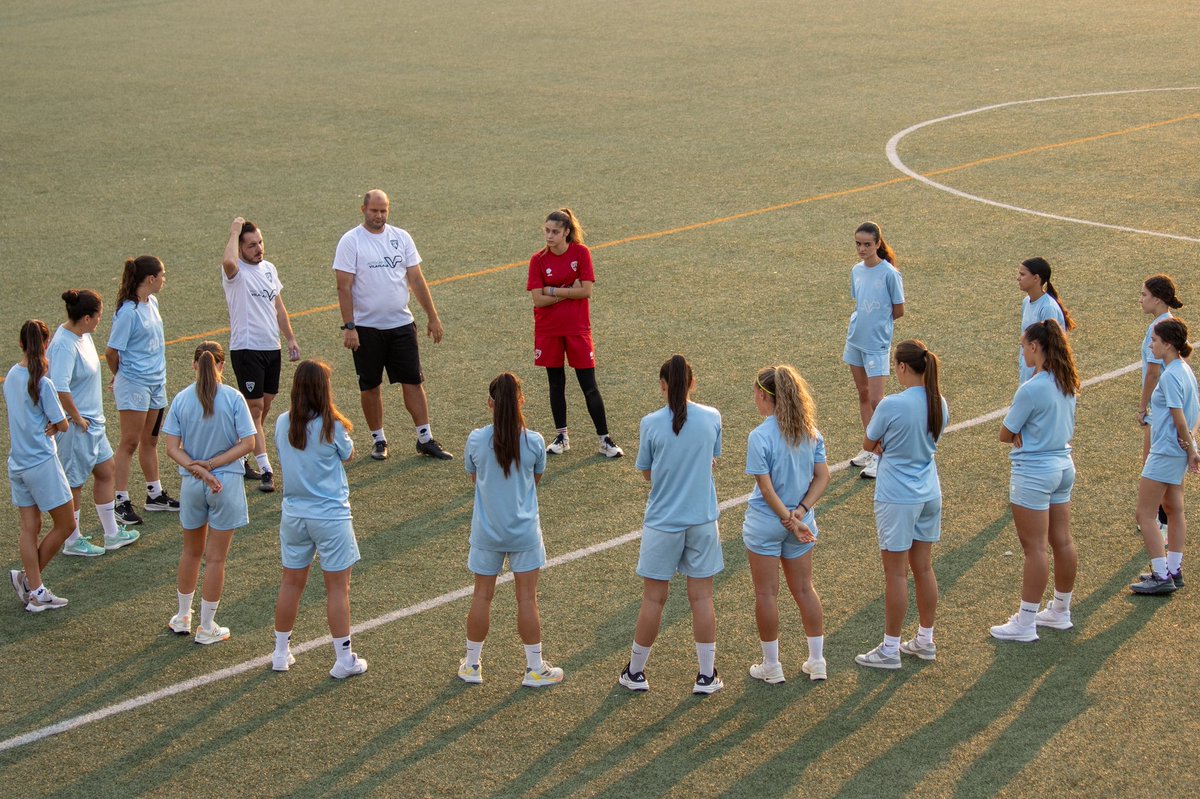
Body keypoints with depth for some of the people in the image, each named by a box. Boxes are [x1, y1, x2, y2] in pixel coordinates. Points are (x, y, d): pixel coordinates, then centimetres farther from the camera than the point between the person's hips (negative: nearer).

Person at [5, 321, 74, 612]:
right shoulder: (41, 382, -18)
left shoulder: (11, 377, 4)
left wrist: (46, 426, -2)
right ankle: (29, 578, 10)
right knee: (64, 525, 7)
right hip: (41, 462, -7)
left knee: (29, 527, 10)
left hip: (17, 463, 7)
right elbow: (62, 425, -13)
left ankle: (35, 590, 11)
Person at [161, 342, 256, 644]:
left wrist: (197, 468, -16)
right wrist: (212, 465, -13)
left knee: (191, 551, 21)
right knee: (215, 558, 6)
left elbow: (172, 447, -9)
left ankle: (182, 618, 32)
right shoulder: (233, 398, -10)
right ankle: (207, 627, 13)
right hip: (227, 484, -3)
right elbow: (247, 443, -14)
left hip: (192, 484, 3)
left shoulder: (181, 399, -4)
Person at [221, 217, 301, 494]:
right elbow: (228, 261, -38)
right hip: (246, 349, -8)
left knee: (264, 405, 13)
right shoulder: (236, 272, -12)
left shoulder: (269, 268, 11)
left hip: (271, 347, 8)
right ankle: (265, 470, -8)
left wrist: (291, 338, 15)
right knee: (254, 408, -6)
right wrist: (234, 232, -23)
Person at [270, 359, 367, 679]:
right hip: (330, 515, -4)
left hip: (293, 514, 5)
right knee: (338, 587, 5)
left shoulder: (282, 423, -5)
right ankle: (344, 659, 10)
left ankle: (281, 653, 25)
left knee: (291, 583, 15)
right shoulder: (332, 426, -17)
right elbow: (348, 455, 1)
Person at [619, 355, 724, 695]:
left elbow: (647, 473, 0)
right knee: (701, 597, 9)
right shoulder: (712, 418, -5)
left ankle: (635, 672, 21)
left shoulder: (651, 424, -11)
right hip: (702, 521, 2)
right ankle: (707, 676, 15)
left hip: (662, 523, -2)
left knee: (653, 599, 8)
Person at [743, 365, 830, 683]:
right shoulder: (810, 431, -1)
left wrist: (788, 519, -14)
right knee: (804, 589, 18)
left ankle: (771, 666, 18)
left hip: (766, 522, -5)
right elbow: (822, 478, -2)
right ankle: (817, 661, 24)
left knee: (766, 593, 8)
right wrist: (800, 513, -8)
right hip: (800, 522, 5)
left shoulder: (760, 436, -19)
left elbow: (766, 488, -21)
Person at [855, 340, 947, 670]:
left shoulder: (892, 405, -21)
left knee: (896, 573, 2)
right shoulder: (939, 405, -1)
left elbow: (869, 445, -8)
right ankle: (925, 640, 27)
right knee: (923, 568, 16)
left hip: (897, 498, -7)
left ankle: (890, 649, 12)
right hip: (929, 494, 7)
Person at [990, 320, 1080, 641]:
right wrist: (1026, 433, -1)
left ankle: (1025, 623, 7)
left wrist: (1018, 434, 3)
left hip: (1034, 473, -9)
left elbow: (1005, 435, -17)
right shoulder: (1067, 384, 3)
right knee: (1062, 542, 16)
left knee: (1035, 547, -1)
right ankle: (1060, 611, 29)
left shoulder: (1031, 389, -22)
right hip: (1063, 465, 9)